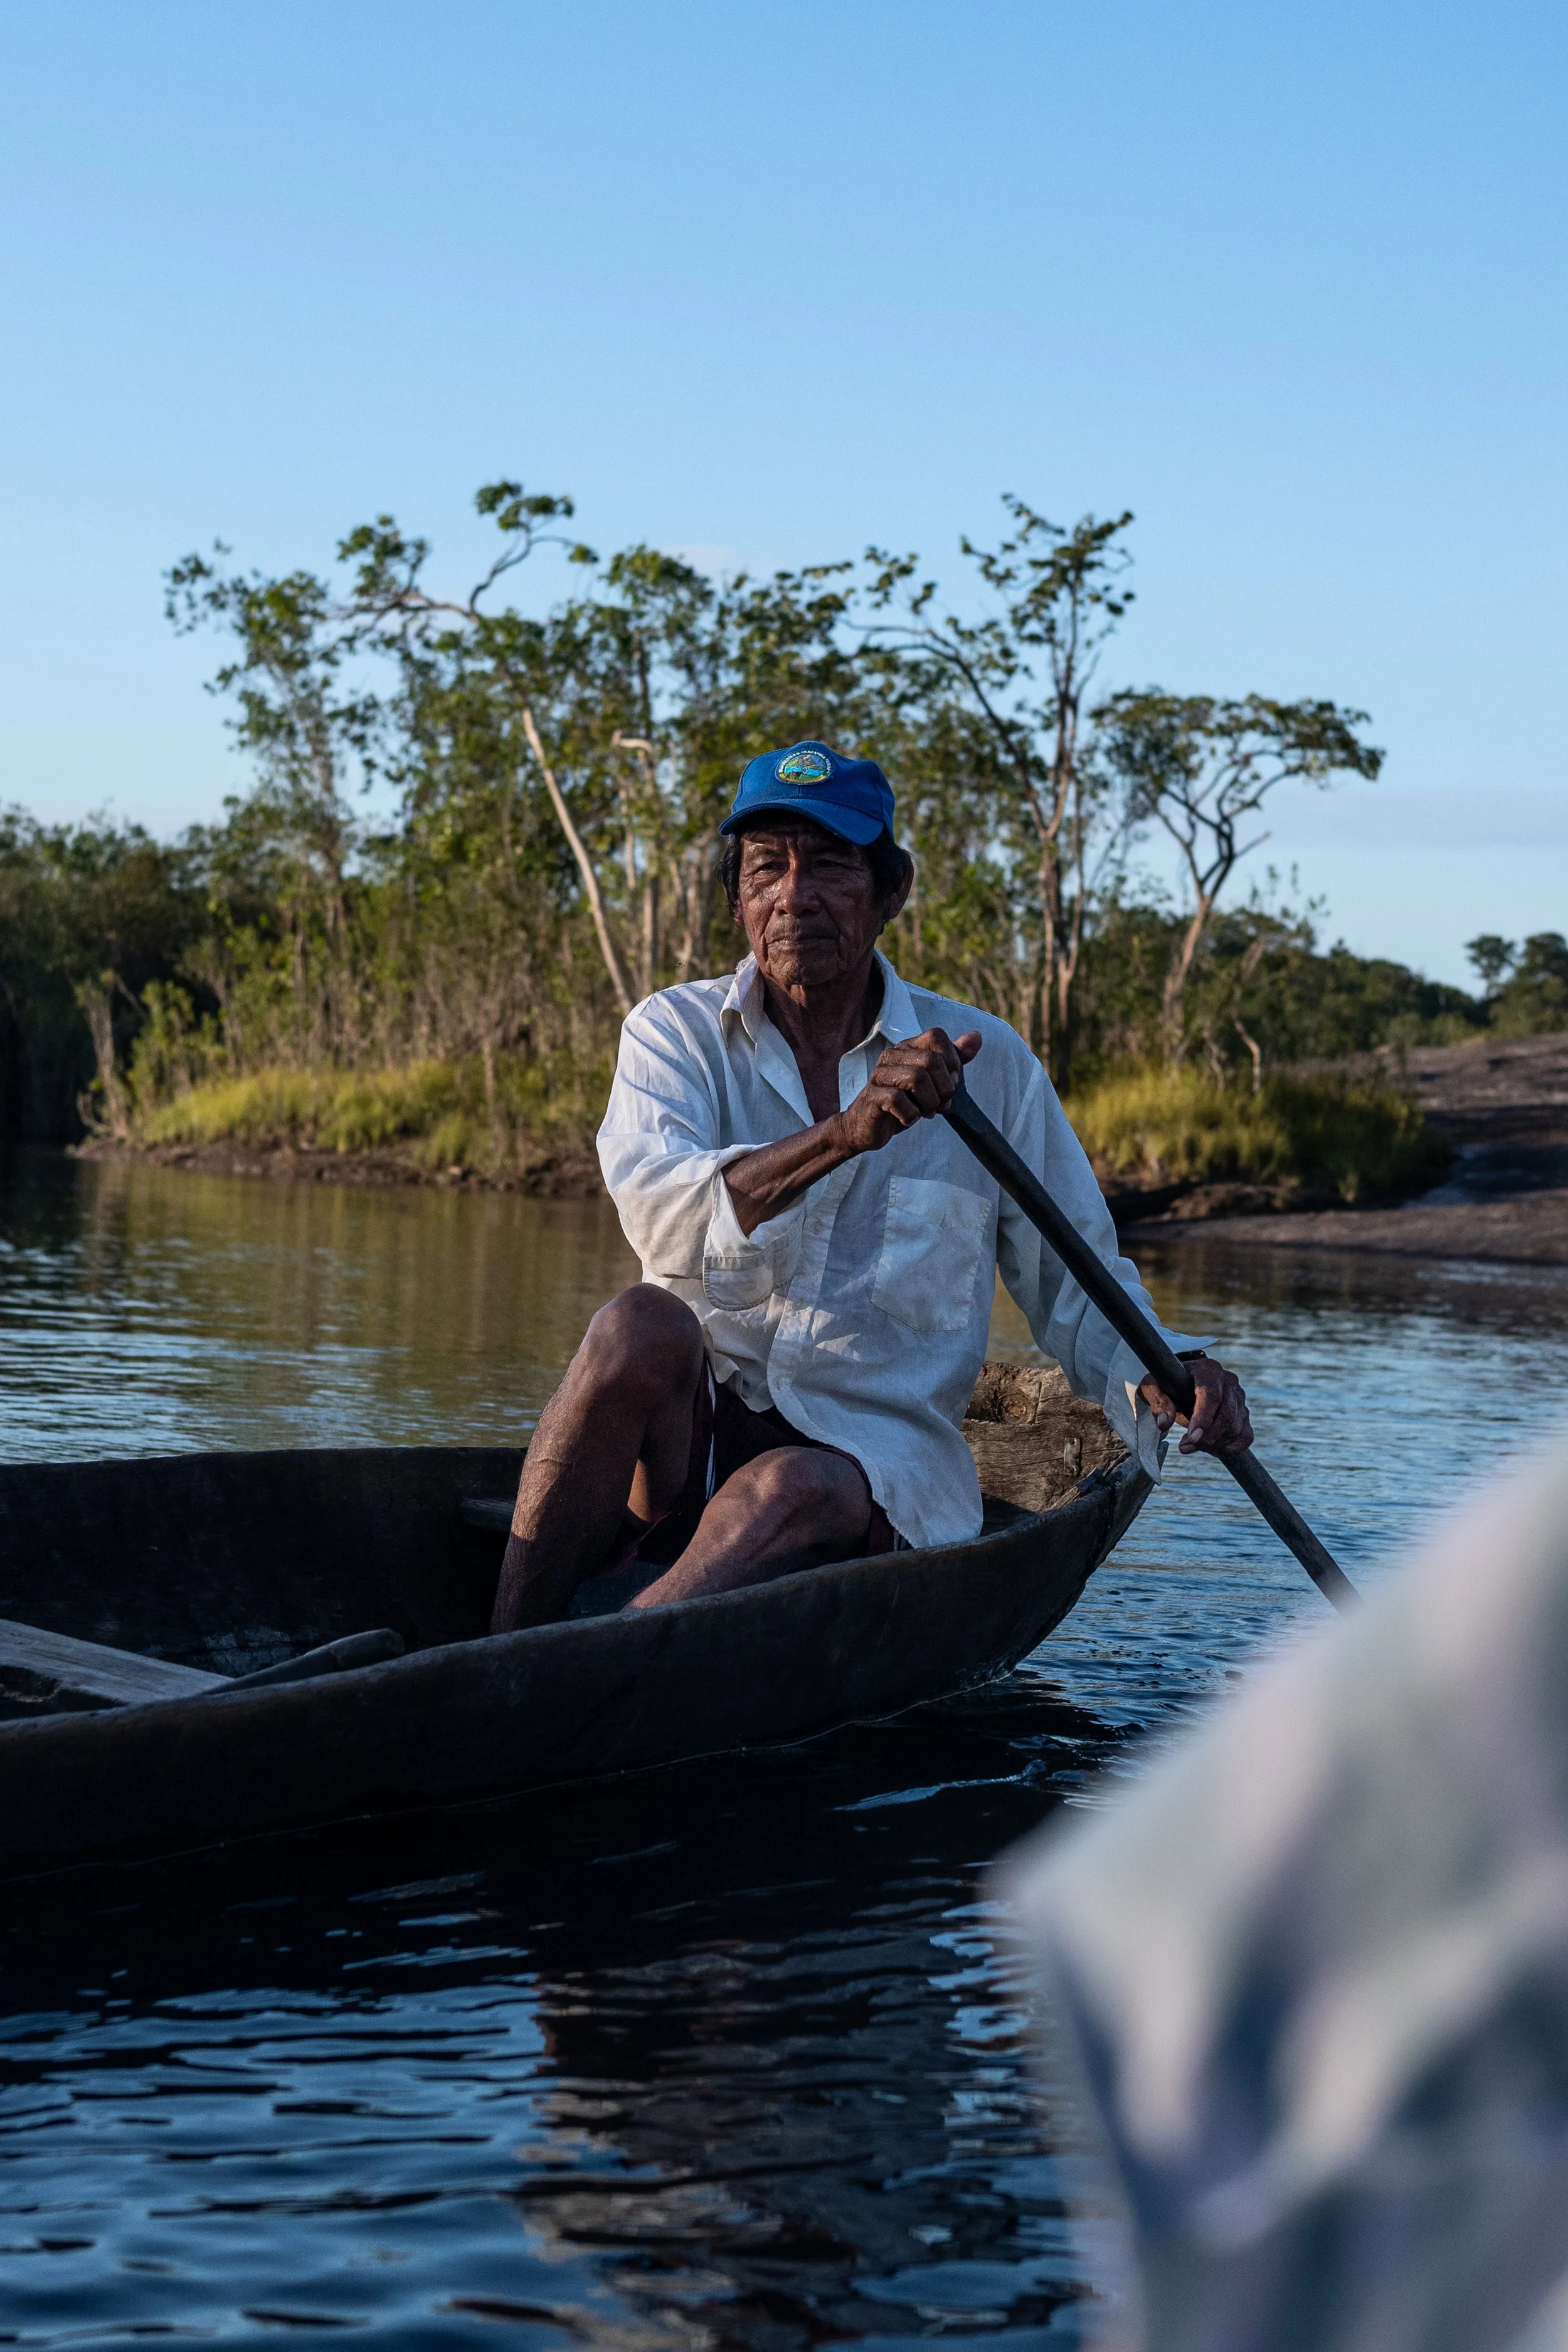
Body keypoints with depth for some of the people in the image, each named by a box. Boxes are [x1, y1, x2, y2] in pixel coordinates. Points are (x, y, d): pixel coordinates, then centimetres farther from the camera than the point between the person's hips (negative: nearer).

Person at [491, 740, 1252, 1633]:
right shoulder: (675, 1030, 2)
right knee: (642, 1327, -32)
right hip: (690, 1435, 1)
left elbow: (1078, 1286, 11)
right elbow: (661, 1216, -19)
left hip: (877, 1459, 0)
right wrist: (844, 1134, -34)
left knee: (793, 1492, -34)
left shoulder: (990, 1063, 5)